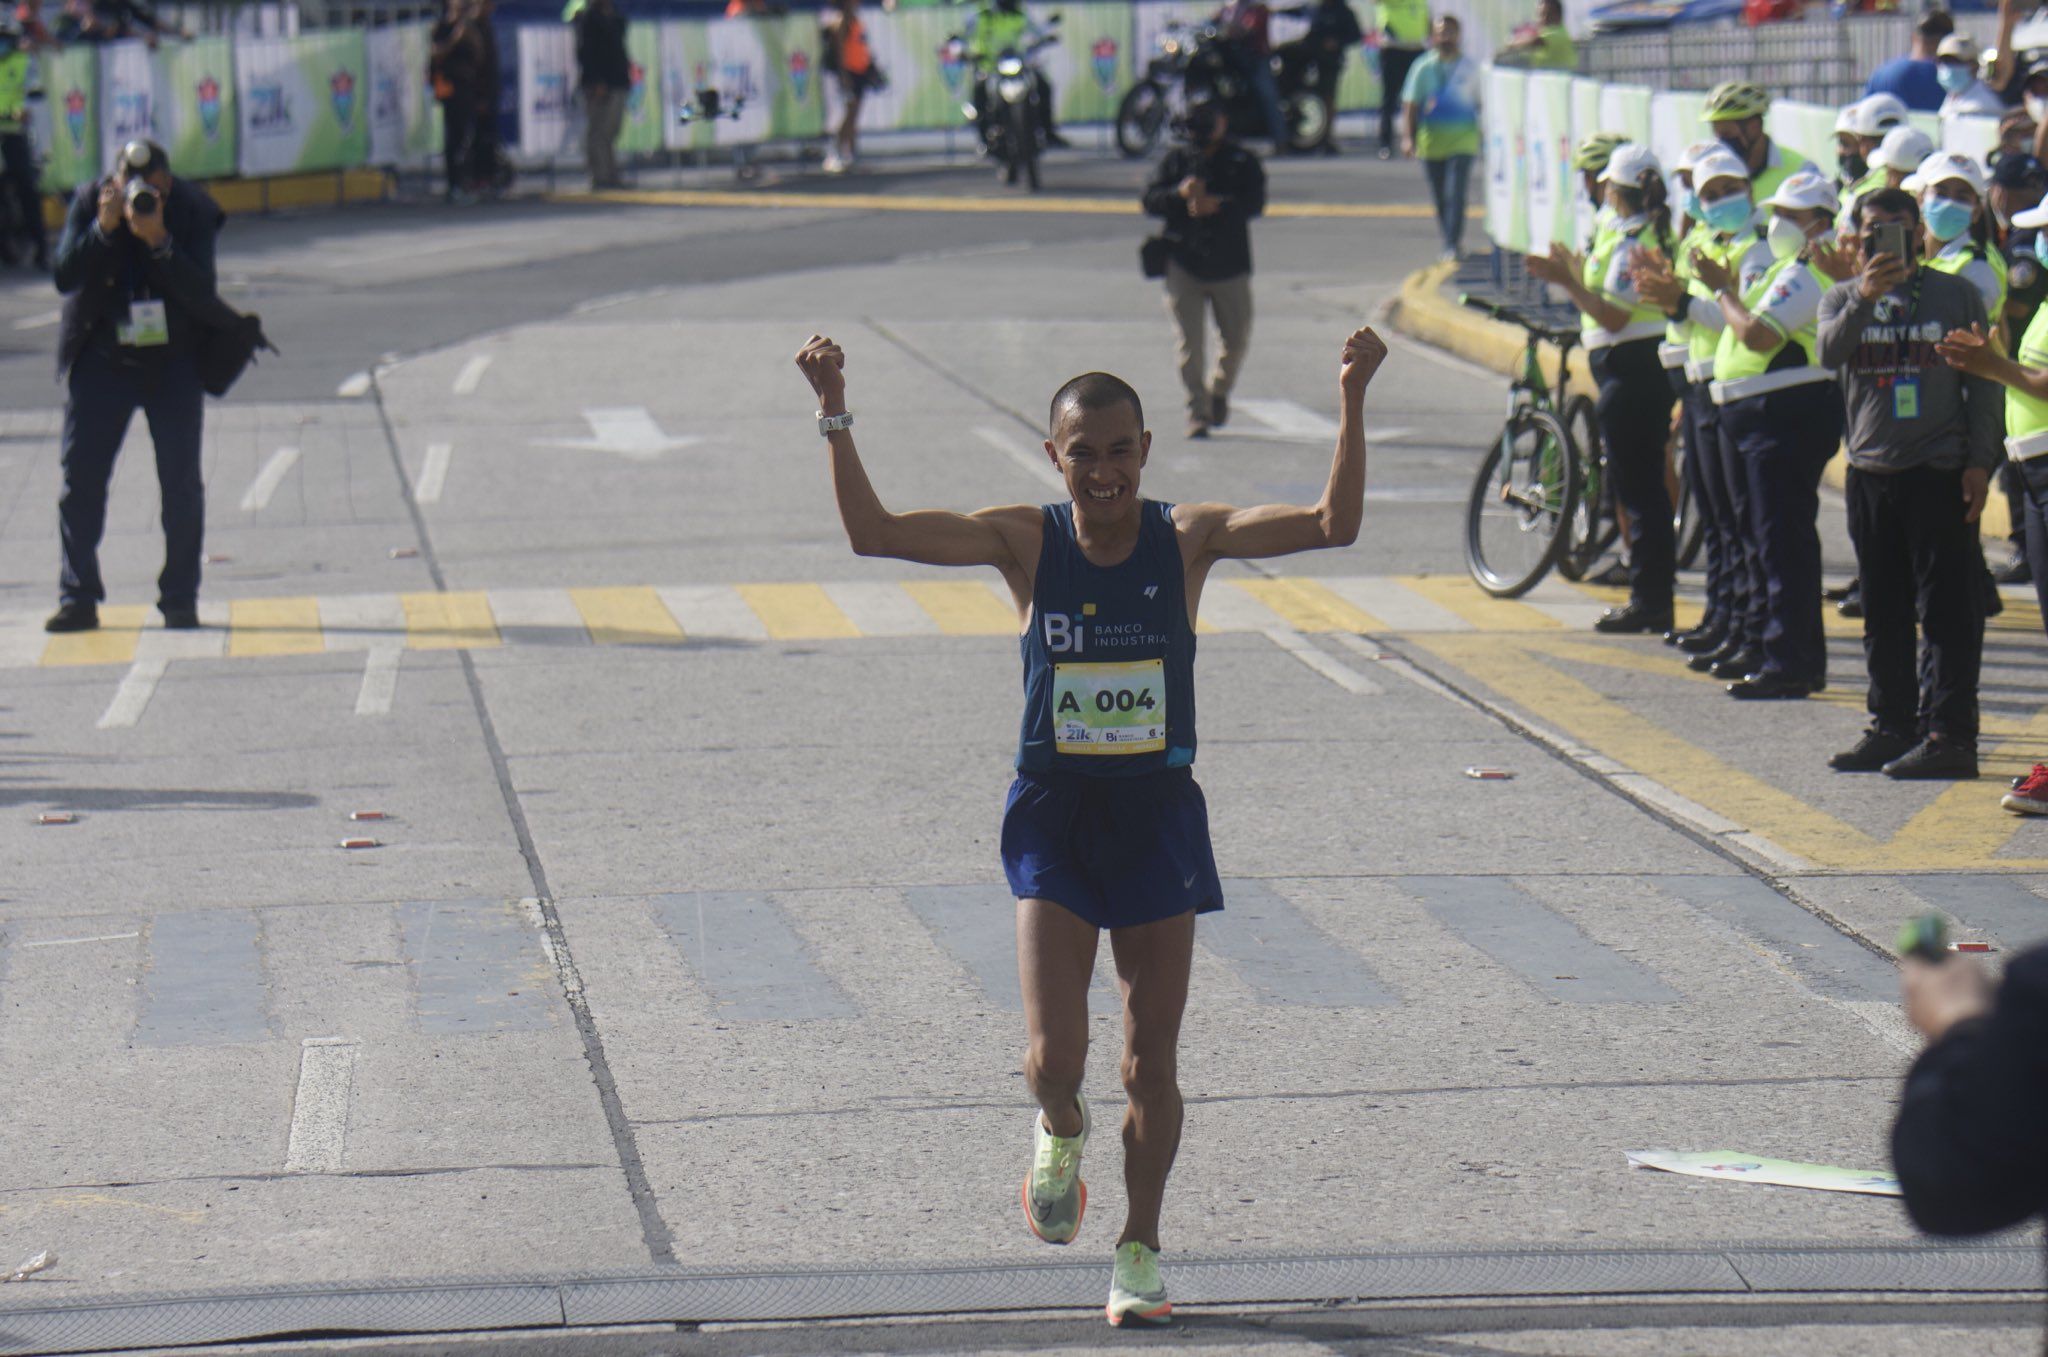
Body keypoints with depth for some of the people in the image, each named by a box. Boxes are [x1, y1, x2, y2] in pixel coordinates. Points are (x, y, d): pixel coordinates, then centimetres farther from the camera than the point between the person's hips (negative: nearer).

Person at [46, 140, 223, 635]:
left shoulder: (192, 210, -11)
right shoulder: (89, 201, -7)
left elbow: (202, 293, -19)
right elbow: (65, 276, -15)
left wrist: (160, 241, -31)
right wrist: (104, 228, -27)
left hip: (174, 363, -1)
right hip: (100, 360, 1)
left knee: (181, 482, -4)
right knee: (80, 474, -3)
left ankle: (180, 599, 5)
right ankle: (78, 598, 3)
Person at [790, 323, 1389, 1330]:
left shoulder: (1188, 539, -5)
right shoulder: (1026, 542, -6)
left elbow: (1334, 525, -13)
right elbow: (872, 531, -13)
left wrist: (1351, 403, -23)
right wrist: (834, 415, -22)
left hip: (1159, 812, 1)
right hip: (1054, 813, -1)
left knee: (1151, 1059, 6)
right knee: (1055, 1054, -10)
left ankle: (1140, 1249, 23)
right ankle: (1059, 1132, 27)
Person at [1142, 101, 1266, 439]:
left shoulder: (1243, 162, 3)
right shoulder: (1176, 160, 7)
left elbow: (1255, 202, -11)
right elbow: (1150, 200, 0)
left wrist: (1217, 205, -28)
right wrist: (1180, 193, -20)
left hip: (1230, 263, 0)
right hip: (1183, 265, 0)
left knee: (1237, 340, 7)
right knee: (1189, 342, -6)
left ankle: (1219, 391, 34)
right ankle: (1198, 413, -1)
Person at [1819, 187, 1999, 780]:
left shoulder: (1957, 294, 5)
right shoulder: (1843, 298, 10)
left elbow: (1984, 384, 3)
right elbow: (1830, 352, -12)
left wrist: (1980, 461, -6)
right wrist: (1864, 298, -28)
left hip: (1940, 472, -3)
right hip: (1870, 471, 3)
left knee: (1948, 609, -6)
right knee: (1883, 612, 9)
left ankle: (1951, 732, -7)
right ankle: (1892, 726, 17)